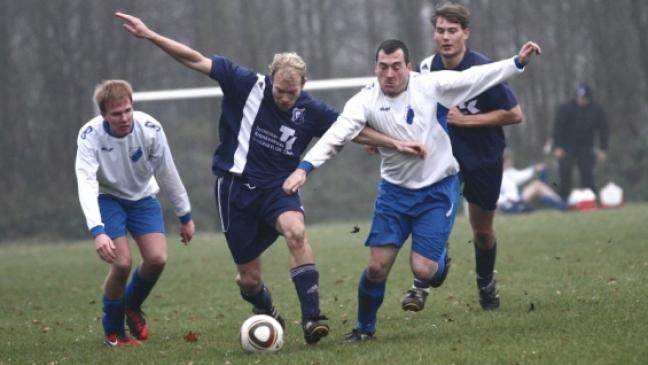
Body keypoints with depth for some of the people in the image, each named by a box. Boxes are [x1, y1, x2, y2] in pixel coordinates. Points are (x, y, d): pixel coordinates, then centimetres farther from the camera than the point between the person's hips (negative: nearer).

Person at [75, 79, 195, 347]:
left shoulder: (150, 129, -23)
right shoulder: (90, 136, -28)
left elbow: (168, 174, -10)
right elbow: (86, 184, -37)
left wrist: (185, 217, -1)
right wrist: (97, 231, -49)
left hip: (142, 197, 2)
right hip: (107, 198, -2)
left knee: (157, 259, -14)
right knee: (122, 263, -19)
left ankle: (133, 306, 19)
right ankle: (113, 331, 4)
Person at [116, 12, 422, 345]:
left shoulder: (310, 111, -5)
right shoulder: (246, 85, -10)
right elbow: (196, 60, -10)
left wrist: (394, 143, -2)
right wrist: (149, 35, -15)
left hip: (278, 188, 0)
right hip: (236, 188, 0)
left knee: (295, 231, -34)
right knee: (249, 278, 2)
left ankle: (311, 319, -34)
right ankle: (266, 314, 38)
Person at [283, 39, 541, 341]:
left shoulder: (431, 86, -12)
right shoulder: (366, 100, -12)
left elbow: (476, 77, -9)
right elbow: (335, 136, -22)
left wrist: (518, 62, -15)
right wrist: (304, 168, -35)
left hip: (438, 189, -1)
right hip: (394, 191, 1)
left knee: (423, 270, -10)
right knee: (378, 266, -5)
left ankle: (439, 258, 29)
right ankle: (364, 328, 18)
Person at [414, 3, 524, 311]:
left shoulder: (482, 70, -20)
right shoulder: (427, 68, -7)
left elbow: (514, 114, -19)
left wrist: (466, 120, -23)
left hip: (484, 159, -2)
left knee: (482, 229, 13)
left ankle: (486, 283, 40)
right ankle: (421, 285, -19)